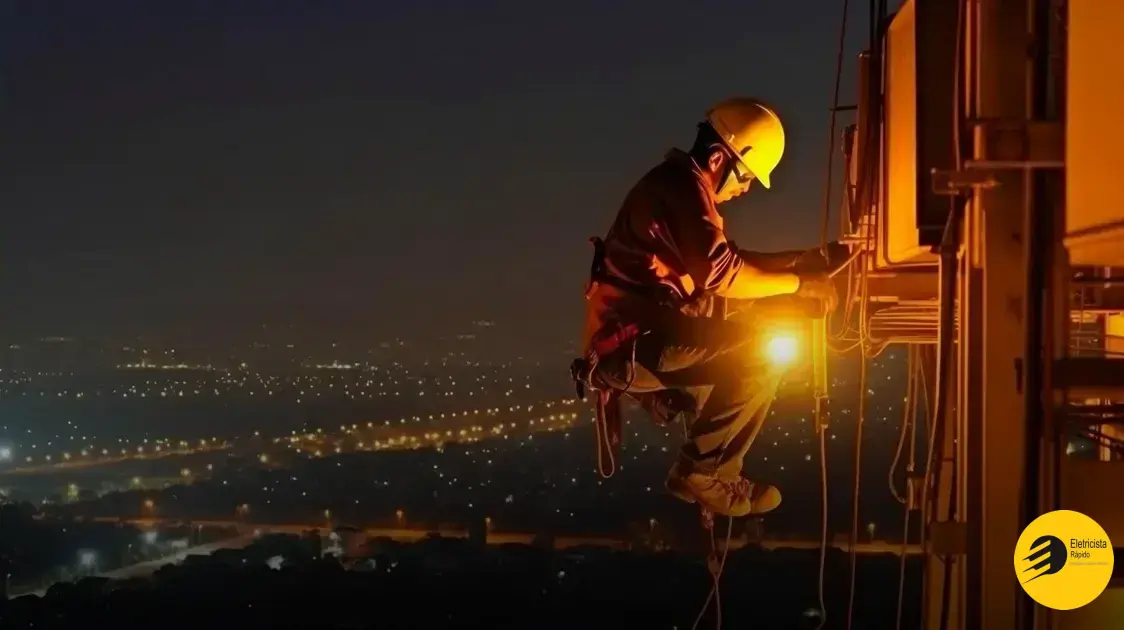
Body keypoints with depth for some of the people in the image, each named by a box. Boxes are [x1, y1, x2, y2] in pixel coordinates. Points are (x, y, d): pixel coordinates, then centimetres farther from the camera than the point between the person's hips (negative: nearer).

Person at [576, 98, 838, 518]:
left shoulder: (679, 187, 19)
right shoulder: (681, 186, -15)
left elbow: (727, 261, 21)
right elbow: (723, 274, -21)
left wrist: (801, 259, 12)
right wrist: (800, 283, -10)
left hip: (639, 343, 11)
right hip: (630, 347, -11)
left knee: (742, 353, 22)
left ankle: (715, 477, 14)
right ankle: (700, 473, -9)